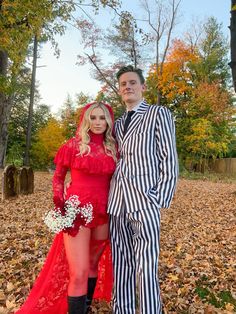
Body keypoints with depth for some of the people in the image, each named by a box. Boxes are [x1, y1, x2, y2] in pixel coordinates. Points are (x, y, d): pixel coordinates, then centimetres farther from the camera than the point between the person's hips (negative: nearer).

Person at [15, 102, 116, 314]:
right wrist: (60, 205, -5)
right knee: (79, 274, -5)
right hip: (77, 212, -4)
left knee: (93, 264, 20)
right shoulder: (73, 145, -2)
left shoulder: (113, 148, 7)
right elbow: (58, 178, 5)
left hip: (103, 212, 4)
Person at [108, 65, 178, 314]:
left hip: (144, 201, -5)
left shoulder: (158, 113, 4)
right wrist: (110, 196, 8)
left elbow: (169, 160, -3)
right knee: (120, 265, 12)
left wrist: (160, 201, -10)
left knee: (146, 269, -3)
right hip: (117, 202, 6)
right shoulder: (118, 123, 21)